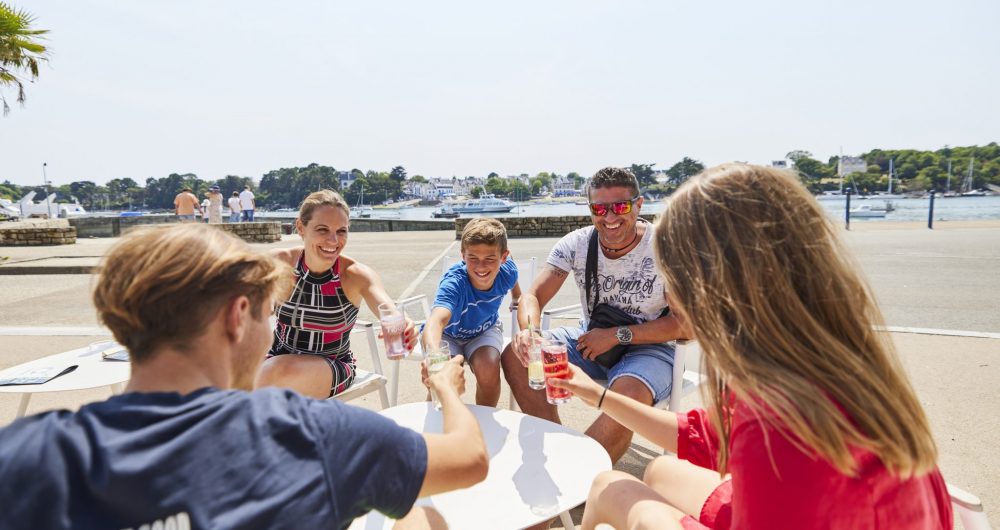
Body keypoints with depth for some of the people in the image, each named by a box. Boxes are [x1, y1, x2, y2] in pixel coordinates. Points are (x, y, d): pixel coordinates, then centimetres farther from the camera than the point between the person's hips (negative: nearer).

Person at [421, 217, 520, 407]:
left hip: (484, 330, 3)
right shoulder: (454, 283, -39)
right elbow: (436, 321, -59)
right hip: (448, 334, -2)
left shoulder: (507, 271, -24)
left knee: (488, 370, -28)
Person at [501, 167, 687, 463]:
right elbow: (533, 296, -11)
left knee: (629, 393, -37)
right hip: (592, 340, 4)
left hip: (650, 347, -4)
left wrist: (618, 335, -21)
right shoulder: (576, 244, -6)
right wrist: (529, 330, -35)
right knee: (515, 357, -13)